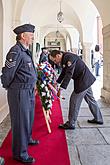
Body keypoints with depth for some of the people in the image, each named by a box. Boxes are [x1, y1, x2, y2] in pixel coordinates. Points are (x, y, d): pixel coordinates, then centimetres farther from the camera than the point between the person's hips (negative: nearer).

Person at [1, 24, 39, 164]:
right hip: (19, 92, -9)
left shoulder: (25, 51, 11)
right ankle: (20, 153, 16)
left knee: (29, 118, 24)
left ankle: (27, 139, 46)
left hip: (29, 91, 9)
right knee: (20, 121, 2)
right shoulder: (16, 52, -19)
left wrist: (32, 85, 13)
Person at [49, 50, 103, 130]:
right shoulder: (65, 59, 11)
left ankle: (71, 124, 7)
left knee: (74, 101, -3)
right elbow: (63, 73, 21)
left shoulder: (69, 57, -21)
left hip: (83, 81, -10)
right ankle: (98, 119, 32)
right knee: (90, 100, 19)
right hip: (86, 80, 10)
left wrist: (61, 88, -28)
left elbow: (69, 74, -28)